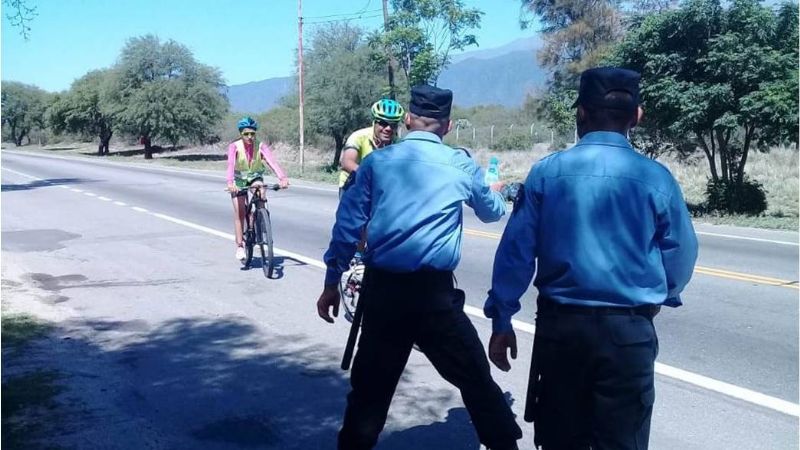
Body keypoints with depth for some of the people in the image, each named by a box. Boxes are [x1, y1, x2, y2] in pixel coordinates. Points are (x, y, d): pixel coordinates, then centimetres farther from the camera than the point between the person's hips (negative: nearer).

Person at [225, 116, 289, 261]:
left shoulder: (261, 146, -20)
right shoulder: (235, 146, -22)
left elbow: (272, 161, -35)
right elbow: (231, 164, -36)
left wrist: (282, 178, -52)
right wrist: (230, 182, -54)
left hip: (255, 178, 1)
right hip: (239, 180, -1)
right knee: (239, 212, -6)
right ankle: (239, 246, 3)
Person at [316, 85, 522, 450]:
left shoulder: (377, 161, 6)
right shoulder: (461, 165, 6)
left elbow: (347, 226, 3)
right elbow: (492, 212, 25)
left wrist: (332, 283, 12)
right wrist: (495, 192, 49)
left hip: (381, 290, 2)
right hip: (434, 292, -1)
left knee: (370, 388, 14)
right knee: (477, 381, 11)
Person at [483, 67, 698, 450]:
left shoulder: (545, 172, -4)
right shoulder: (655, 178, -6)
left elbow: (515, 253, -4)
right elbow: (680, 260, 4)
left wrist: (501, 320, 5)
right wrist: (657, 299, 24)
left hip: (559, 324, 1)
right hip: (628, 330, -1)